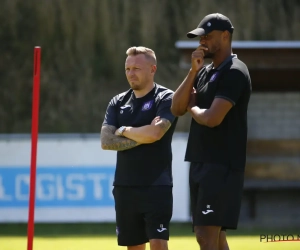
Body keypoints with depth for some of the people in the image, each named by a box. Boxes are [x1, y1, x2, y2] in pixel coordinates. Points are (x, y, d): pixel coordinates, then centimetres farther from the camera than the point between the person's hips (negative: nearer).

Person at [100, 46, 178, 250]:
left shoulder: (166, 98, -5)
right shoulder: (118, 102, 11)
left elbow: (155, 132, -21)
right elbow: (106, 141, 0)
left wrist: (124, 131, -5)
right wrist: (140, 139, -10)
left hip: (156, 186, -6)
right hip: (125, 186, 6)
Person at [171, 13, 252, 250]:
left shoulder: (234, 73, -12)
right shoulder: (205, 72, 16)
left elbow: (212, 118, -22)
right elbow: (177, 108, 8)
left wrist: (192, 108, 0)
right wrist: (193, 71, -1)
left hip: (222, 166, -10)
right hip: (200, 162, 10)